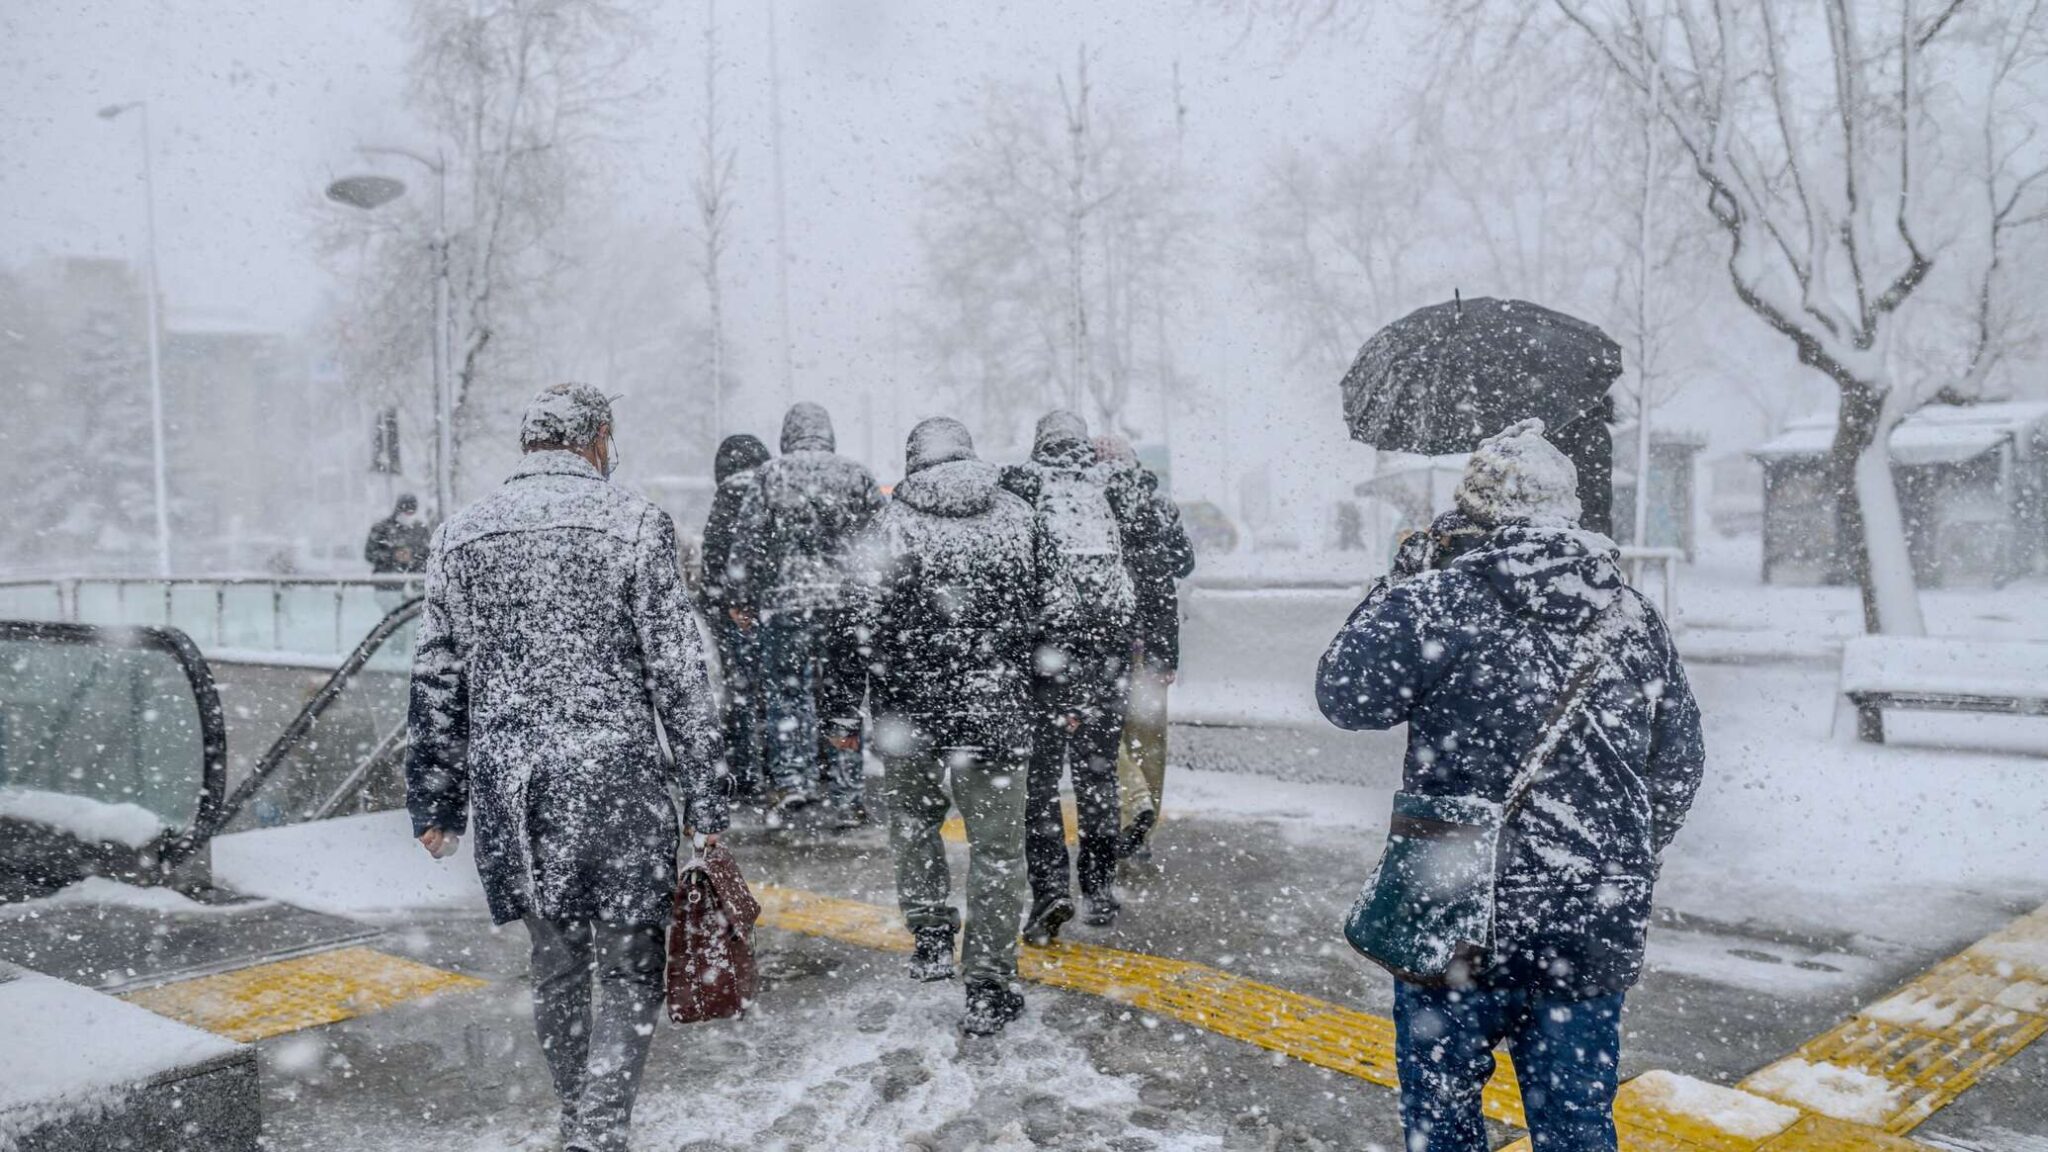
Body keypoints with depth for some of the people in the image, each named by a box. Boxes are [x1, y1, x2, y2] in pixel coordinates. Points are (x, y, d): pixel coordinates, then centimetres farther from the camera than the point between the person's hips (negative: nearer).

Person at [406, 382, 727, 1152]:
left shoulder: (462, 533, 9)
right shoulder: (634, 523, -4)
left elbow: (436, 678, 9)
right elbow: (677, 670, -6)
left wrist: (437, 801, 16)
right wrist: (705, 796, -3)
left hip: (508, 781, 5)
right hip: (614, 776, -5)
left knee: (555, 965, 19)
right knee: (630, 973, 4)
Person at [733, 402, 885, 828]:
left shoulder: (770, 475, 2)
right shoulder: (856, 476, 7)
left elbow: (748, 542, 0)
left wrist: (748, 600, 8)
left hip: (786, 600, -2)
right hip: (848, 601, 2)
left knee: (787, 690, 6)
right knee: (843, 699, 8)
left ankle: (794, 779, -10)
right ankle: (845, 798, 11)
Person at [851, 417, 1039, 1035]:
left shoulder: (890, 527, -5)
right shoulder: (1016, 516, 1)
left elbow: (874, 631, -6)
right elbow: (1036, 616, 4)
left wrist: (884, 715, 3)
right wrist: (1024, 693, 14)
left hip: (913, 709, 0)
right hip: (995, 709, 0)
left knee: (915, 823, 24)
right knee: (996, 845, 6)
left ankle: (931, 941, 33)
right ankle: (988, 989, 8)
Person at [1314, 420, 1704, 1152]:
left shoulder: (1437, 602, -13)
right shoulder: (1636, 618, 6)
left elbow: (1346, 695, -6)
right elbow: (1678, 770, 13)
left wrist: (1393, 591, 6)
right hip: (1598, 926, 5)